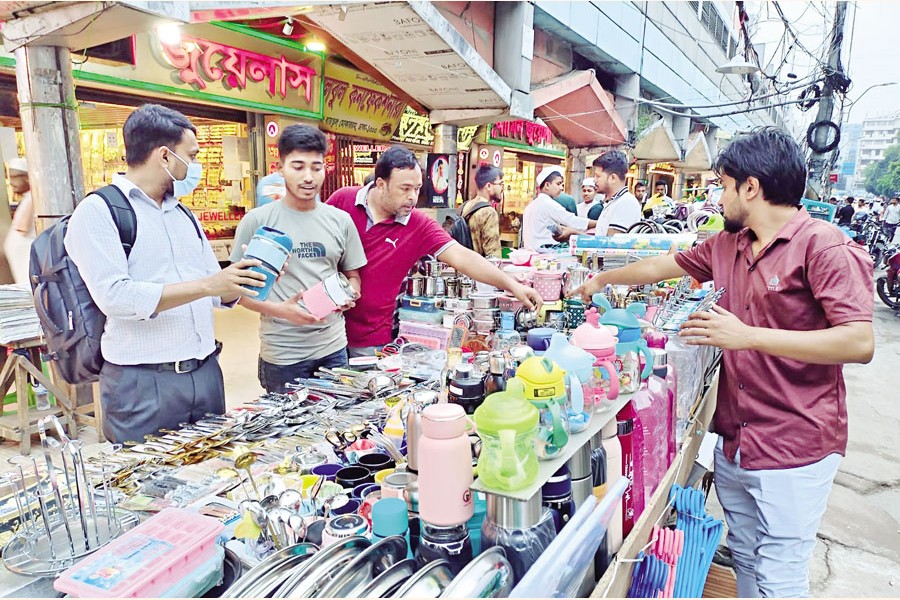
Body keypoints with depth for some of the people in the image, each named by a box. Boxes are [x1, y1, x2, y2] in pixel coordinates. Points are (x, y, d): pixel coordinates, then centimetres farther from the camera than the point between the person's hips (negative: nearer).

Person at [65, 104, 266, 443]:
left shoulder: (183, 215, 16)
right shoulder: (97, 212, -6)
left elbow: (219, 294, 19)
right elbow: (114, 296, -19)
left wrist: (244, 280, -2)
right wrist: (206, 285, -22)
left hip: (206, 373, 7)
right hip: (142, 382, -6)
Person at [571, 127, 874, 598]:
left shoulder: (823, 246, -15)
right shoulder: (726, 245, 9)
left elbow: (860, 343, -21)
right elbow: (663, 265, 22)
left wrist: (746, 335, -25)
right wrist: (603, 279, 31)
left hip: (793, 452, -7)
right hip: (733, 440, 7)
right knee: (744, 561, 20)